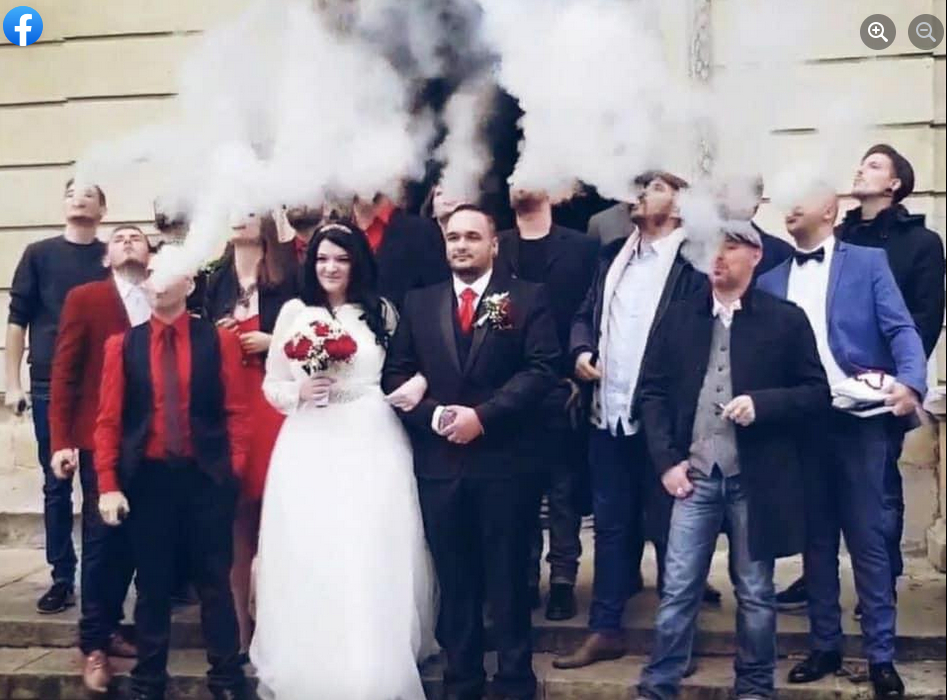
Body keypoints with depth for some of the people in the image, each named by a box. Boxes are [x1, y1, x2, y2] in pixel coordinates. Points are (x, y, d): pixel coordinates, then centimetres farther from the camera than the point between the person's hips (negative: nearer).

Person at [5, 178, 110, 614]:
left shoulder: (112, 257, 6)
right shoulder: (39, 254, 6)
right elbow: (18, 319, 5)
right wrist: (13, 383, -1)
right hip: (50, 386, 0)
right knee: (56, 485, 4)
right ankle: (62, 579, 12)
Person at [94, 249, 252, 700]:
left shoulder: (219, 340, 1)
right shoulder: (123, 345, 3)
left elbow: (235, 411, 1)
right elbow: (109, 419, 1)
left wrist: (234, 471, -8)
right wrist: (108, 486, -5)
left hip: (206, 476, -1)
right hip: (147, 478, 1)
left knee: (214, 582, 7)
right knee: (152, 585, 10)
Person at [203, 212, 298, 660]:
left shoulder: (287, 279, 3)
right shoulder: (216, 281, 15)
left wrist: (272, 342, -11)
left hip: (273, 401, -3)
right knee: (235, 517, 3)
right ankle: (240, 631, 11)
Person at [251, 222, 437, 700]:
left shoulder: (382, 311, 7)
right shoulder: (294, 312, 7)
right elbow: (271, 384, 9)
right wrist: (299, 392, -10)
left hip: (372, 447, -1)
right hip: (310, 451, 1)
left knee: (372, 562, -1)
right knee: (307, 563, 0)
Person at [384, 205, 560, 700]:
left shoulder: (527, 298, 1)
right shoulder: (418, 303, 11)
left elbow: (541, 369, -8)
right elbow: (396, 374, 6)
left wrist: (483, 415, -16)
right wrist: (433, 416, -11)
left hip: (502, 460, -3)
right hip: (437, 462, 3)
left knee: (508, 579, 7)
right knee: (454, 582, 11)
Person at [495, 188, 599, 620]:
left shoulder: (581, 248, 3)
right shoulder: (496, 249, 8)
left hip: (562, 390, -1)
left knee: (563, 490, 3)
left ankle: (563, 580, 12)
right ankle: (523, 579, 15)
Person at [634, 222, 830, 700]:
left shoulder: (786, 320, 0)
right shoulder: (678, 318, 6)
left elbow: (817, 393, 0)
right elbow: (652, 391, 6)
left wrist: (762, 404, -16)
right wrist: (666, 459, -3)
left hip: (757, 477, -1)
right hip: (694, 473, 1)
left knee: (755, 593, 11)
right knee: (678, 590, 4)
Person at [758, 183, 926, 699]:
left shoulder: (867, 262, 3)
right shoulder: (771, 280, 13)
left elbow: (902, 330, -6)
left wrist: (910, 382, -23)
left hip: (858, 422, -3)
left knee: (867, 540, 2)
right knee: (816, 541, 11)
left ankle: (881, 655, 11)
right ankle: (825, 646, 23)